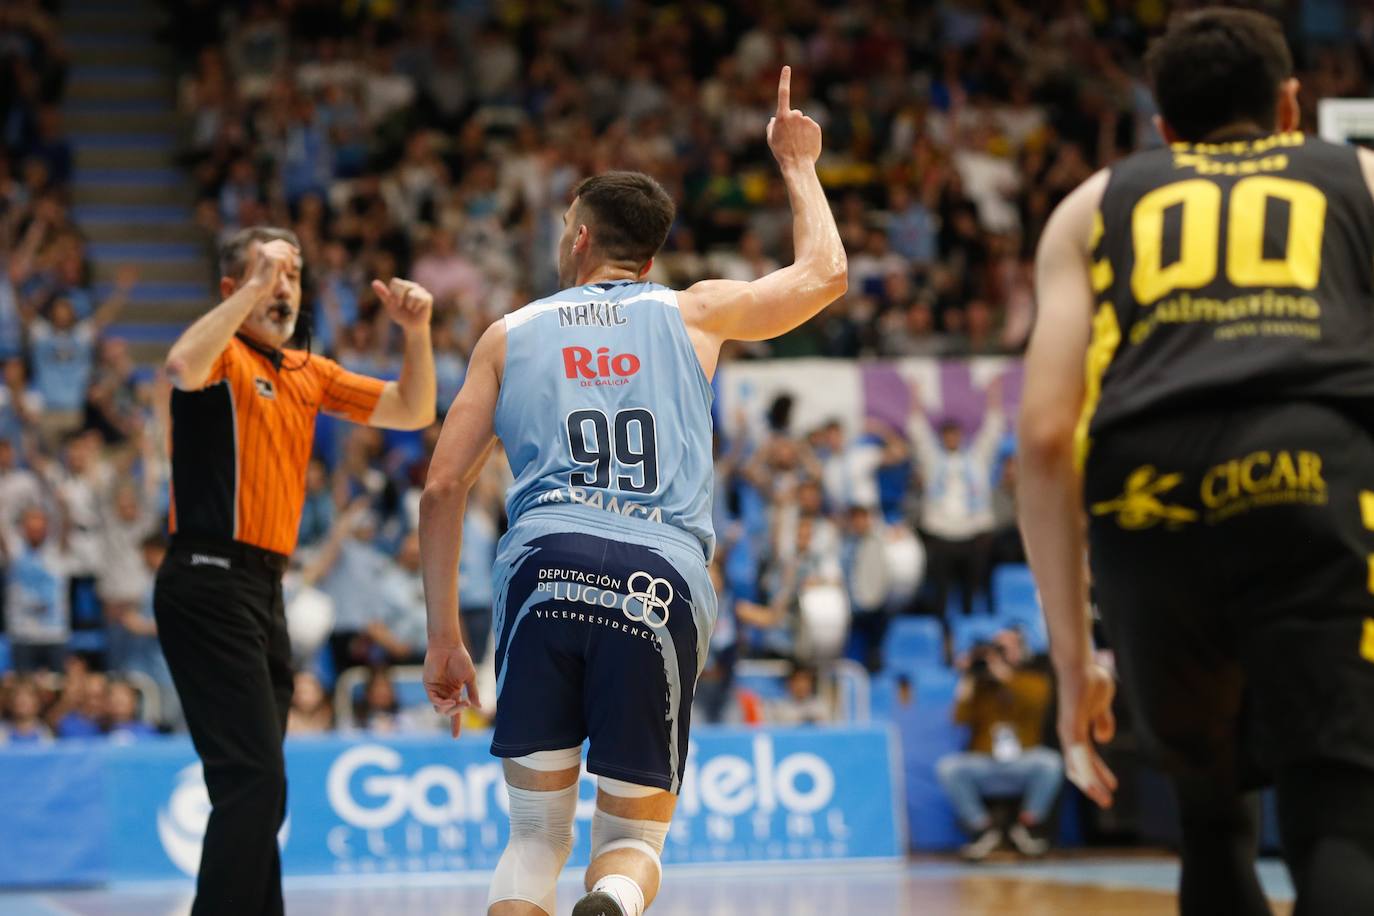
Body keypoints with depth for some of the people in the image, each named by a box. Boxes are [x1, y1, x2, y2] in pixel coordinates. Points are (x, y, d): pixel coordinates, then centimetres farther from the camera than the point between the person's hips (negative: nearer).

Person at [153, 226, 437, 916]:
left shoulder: (309, 373, 19)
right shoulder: (224, 354, -4)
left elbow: (411, 411, 20)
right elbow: (182, 367, -28)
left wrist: (416, 331, 5)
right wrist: (252, 290, -24)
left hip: (264, 589, 9)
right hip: (210, 581, -9)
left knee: (257, 783, 12)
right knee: (254, 779, -16)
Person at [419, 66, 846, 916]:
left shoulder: (511, 334, 21)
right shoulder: (693, 312, 20)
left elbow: (442, 488, 15)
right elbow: (825, 274, 33)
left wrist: (444, 635, 20)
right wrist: (798, 164, 48)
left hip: (547, 567, 0)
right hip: (662, 580, 0)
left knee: (536, 833, 13)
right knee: (632, 837, 10)